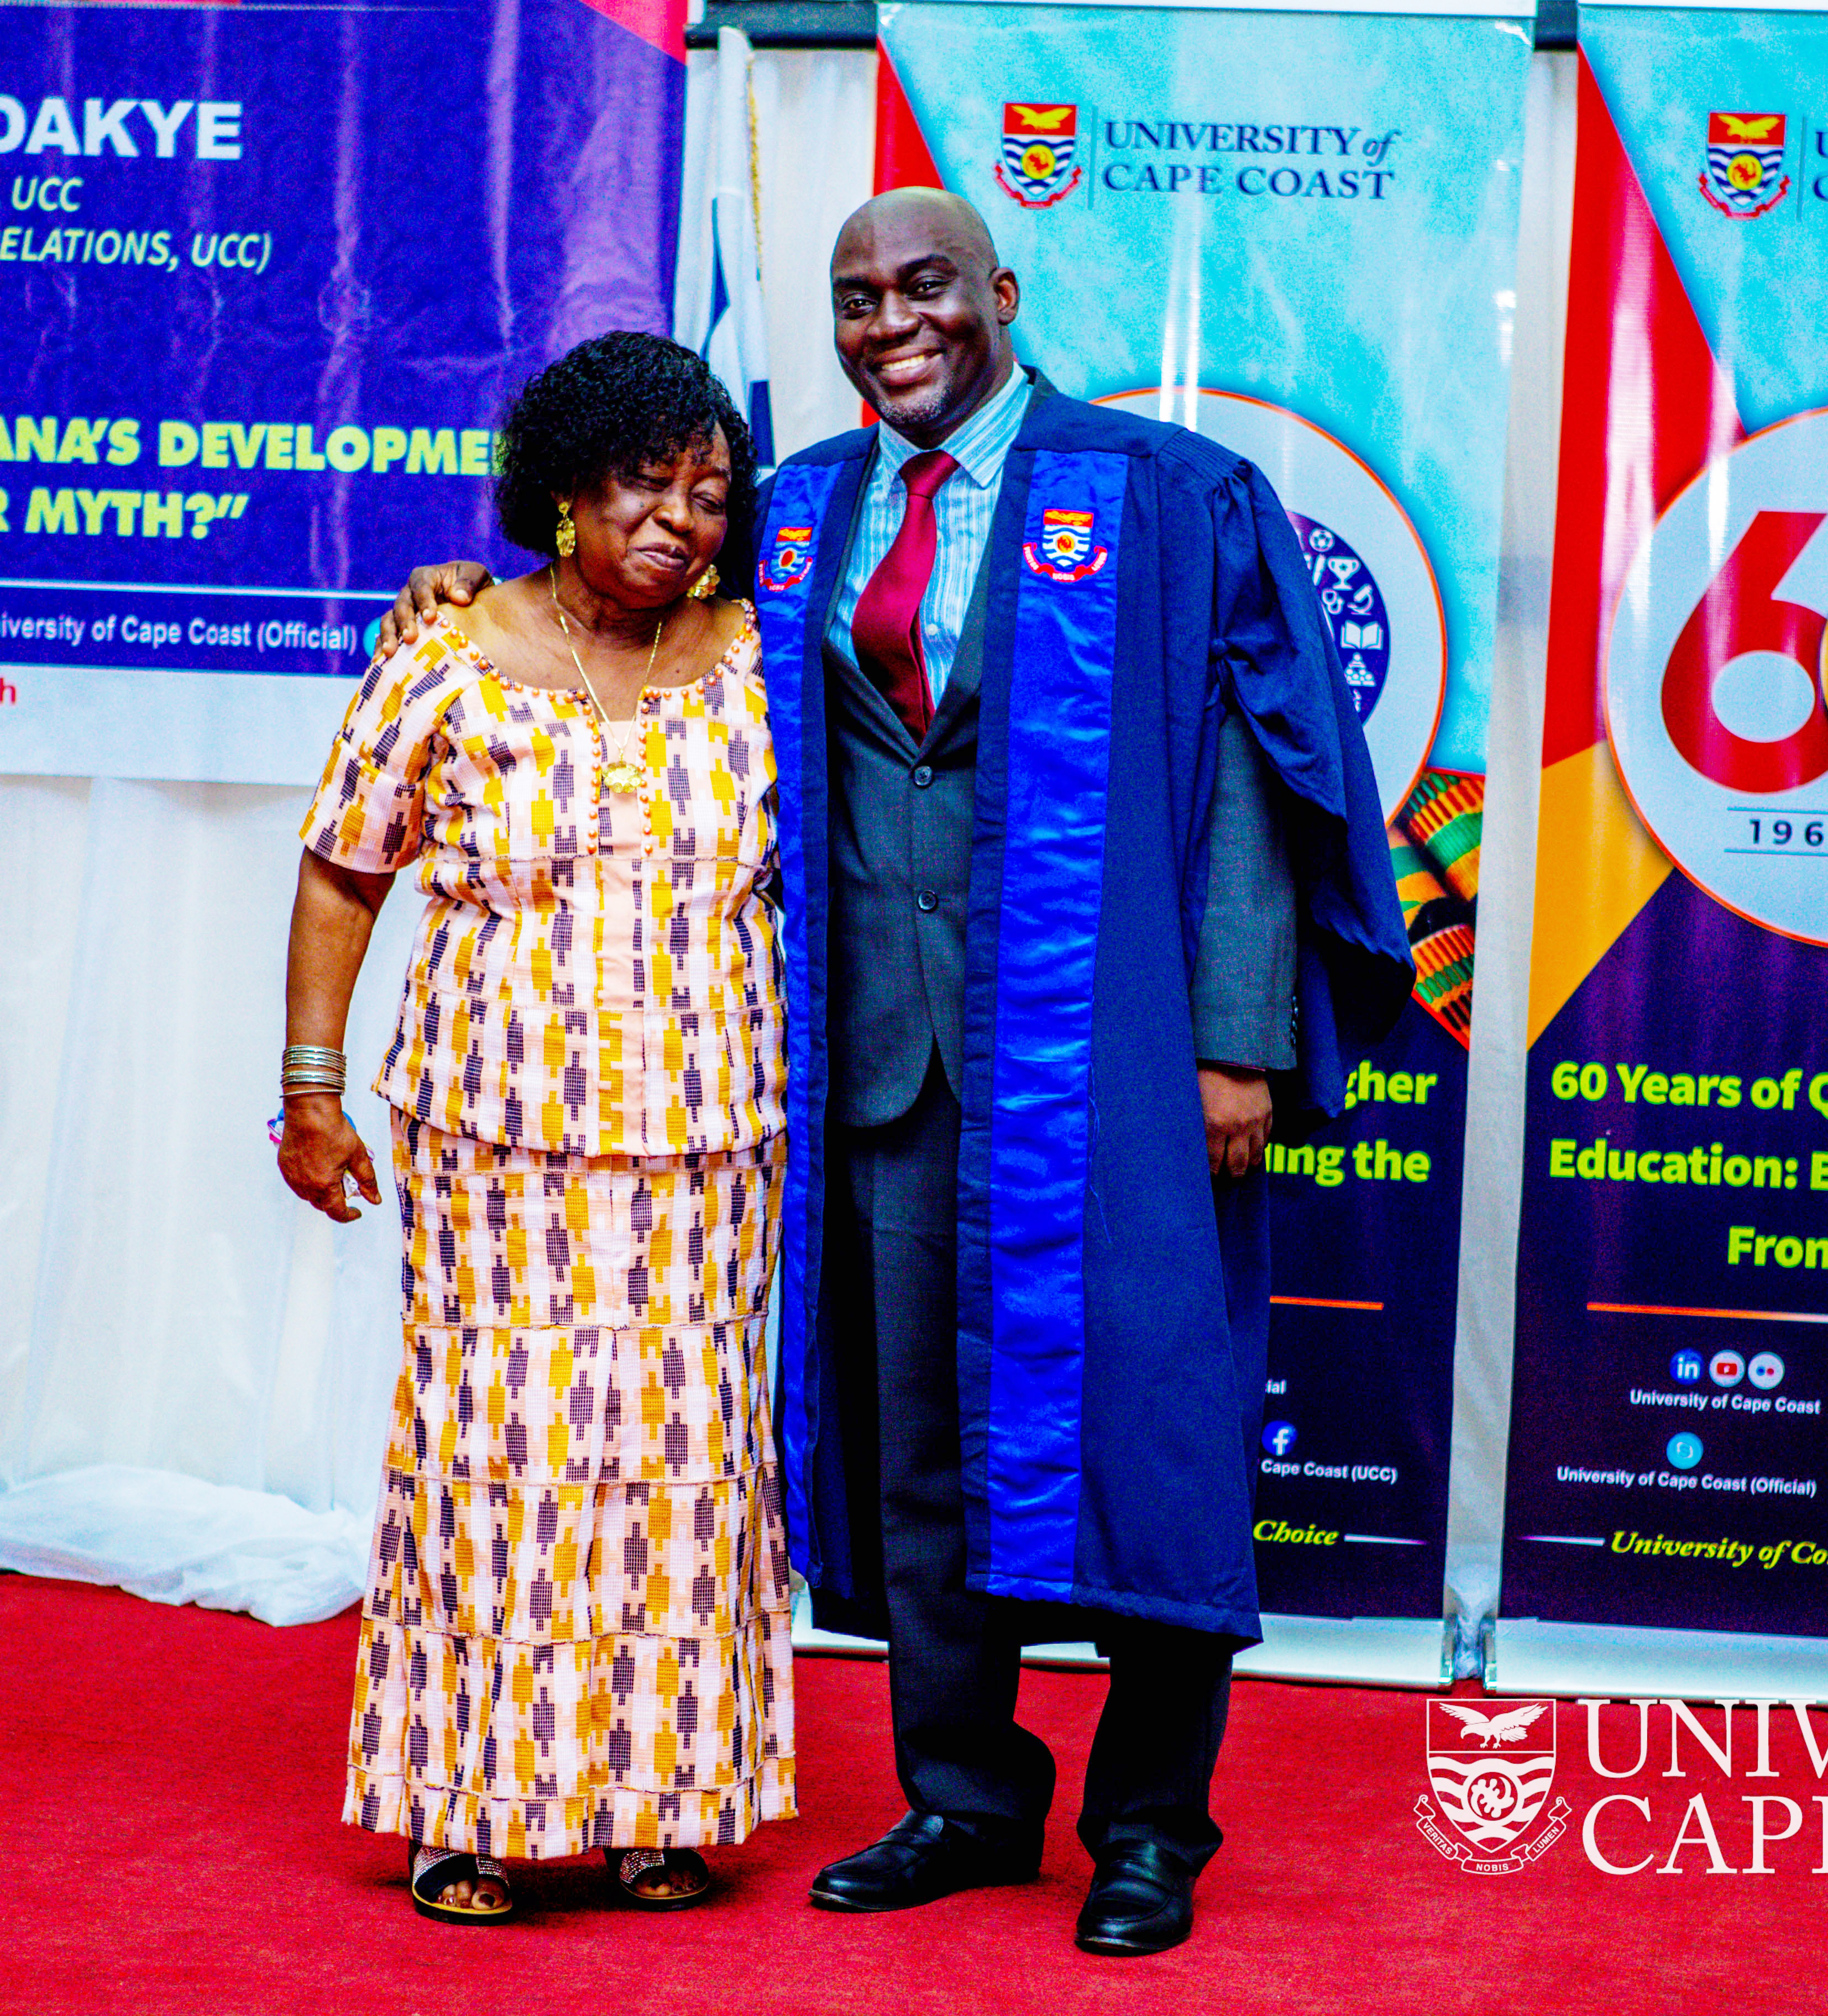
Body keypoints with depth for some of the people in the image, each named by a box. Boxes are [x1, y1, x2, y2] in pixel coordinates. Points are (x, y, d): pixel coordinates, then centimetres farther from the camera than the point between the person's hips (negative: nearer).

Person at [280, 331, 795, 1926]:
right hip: (497, 1137, -2)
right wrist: (312, 1088, 2)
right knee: (496, 1439, -1)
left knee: (687, 1448, 4)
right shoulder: (446, 671, -2)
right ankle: (471, 1802, 10)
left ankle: (664, 1795, 15)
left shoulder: (756, 670, 4)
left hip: (706, 1139, 2)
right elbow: (341, 878, 4)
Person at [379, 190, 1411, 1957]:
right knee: (914, 1422, 9)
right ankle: (964, 1795, 23)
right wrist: (493, 588, 14)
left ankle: (1150, 1824, 11)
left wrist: (1242, 1036, -11)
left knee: (1122, 1400, -2)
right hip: (882, 1045, 5)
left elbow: (1246, 768, -5)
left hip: (1095, 1038, -4)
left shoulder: (1168, 497, -2)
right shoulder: (798, 516, 12)